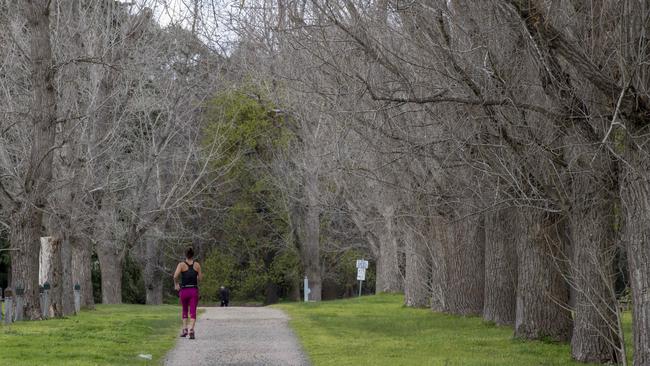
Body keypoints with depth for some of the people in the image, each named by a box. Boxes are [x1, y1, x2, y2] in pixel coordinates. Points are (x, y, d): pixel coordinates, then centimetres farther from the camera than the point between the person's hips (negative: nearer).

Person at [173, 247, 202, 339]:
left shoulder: (181, 264, -3)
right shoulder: (197, 265, 2)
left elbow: (175, 276, -17)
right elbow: (200, 278, 3)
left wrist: (176, 284, 2)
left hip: (184, 291, 0)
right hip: (194, 290, 0)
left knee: (185, 310, 22)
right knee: (193, 312, -4)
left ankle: (184, 329, 15)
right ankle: (191, 329, -24)